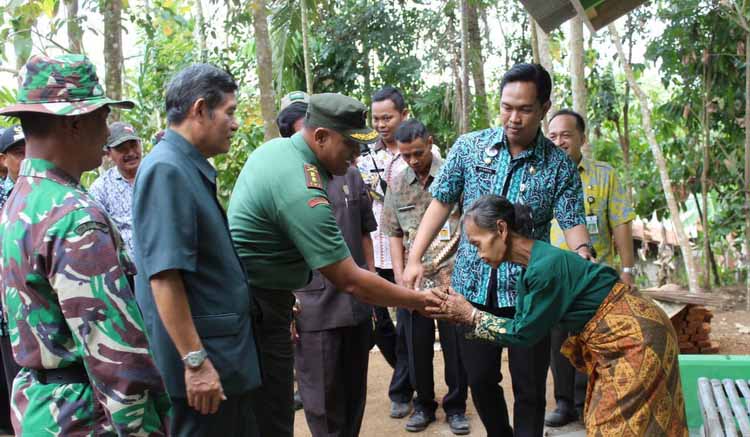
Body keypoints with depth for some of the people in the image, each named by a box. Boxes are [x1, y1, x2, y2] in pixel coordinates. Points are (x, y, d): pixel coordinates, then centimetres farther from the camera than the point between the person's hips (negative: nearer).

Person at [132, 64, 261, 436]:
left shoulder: (191, 168, 11)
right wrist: (196, 360, -24)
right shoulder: (167, 170, -18)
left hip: (225, 355, 9)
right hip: (203, 361, -9)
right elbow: (164, 276, -24)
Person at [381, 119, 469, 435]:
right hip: (414, 281, 3)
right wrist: (400, 276, 2)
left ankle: (456, 407, 23)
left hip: (452, 278, -3)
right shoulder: (396, 186, 8)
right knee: (417, 346, 10)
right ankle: (423, 404, 27)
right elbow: (395, 234, 11)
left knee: (455, 345, 5)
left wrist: (454, 270, -9)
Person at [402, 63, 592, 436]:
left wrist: (582, 256, -30)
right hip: (473, 286, 2)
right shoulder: (469, 147, 0)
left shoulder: (559, 165, -3)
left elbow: (573, 222, -8)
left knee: (529, 388, 7)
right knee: (480, 379, 14)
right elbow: (442, 202, 4)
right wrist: (415, 258, -3)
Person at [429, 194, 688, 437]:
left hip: (635, 339, -9)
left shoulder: (546, 267, -27)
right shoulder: (531, 268, 3)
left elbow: (524, 332, -17)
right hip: (617, 339, 9)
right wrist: (462, 315, -1)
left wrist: (470, 315, -11)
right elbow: (520, 324, 4)